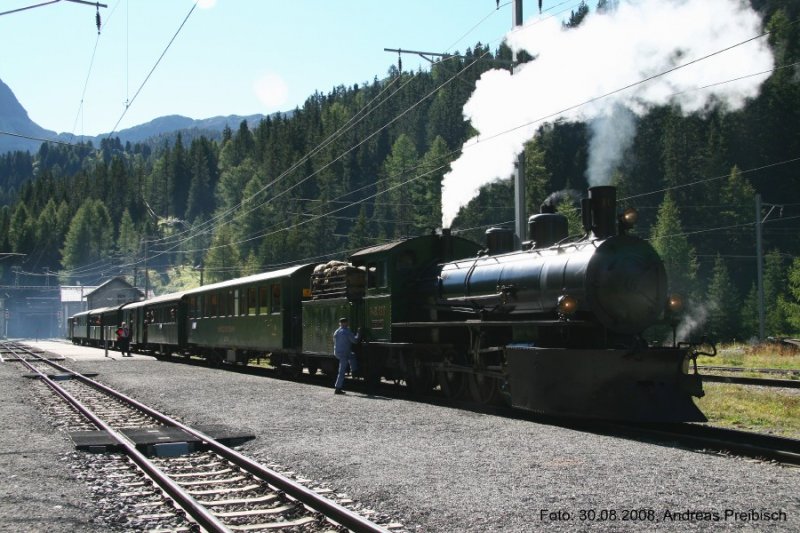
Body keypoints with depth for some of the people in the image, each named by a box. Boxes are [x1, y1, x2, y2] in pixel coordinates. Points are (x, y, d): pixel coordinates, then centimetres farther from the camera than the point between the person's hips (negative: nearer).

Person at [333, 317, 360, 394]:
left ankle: (354, 371, 28)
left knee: (352, 355, 31)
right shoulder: (347, 332, -15)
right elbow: (355, 340, -11)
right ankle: (337, 389, -2)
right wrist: (358, 333, 4)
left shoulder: (336, 332, 5)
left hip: (337, 353, 7)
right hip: (344, 354, -7)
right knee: (342, 371, -2)